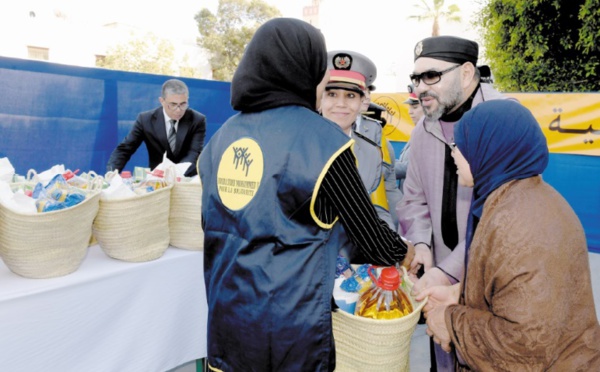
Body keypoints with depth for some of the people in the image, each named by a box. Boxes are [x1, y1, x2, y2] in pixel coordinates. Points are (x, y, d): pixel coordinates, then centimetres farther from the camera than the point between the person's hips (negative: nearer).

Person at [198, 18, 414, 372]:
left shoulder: (222, 137, 2)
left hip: (225, 320, 6)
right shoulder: (320, 137, -16)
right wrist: (403, 253, 13)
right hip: (290, 333, -5)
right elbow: (370, 234, -8)